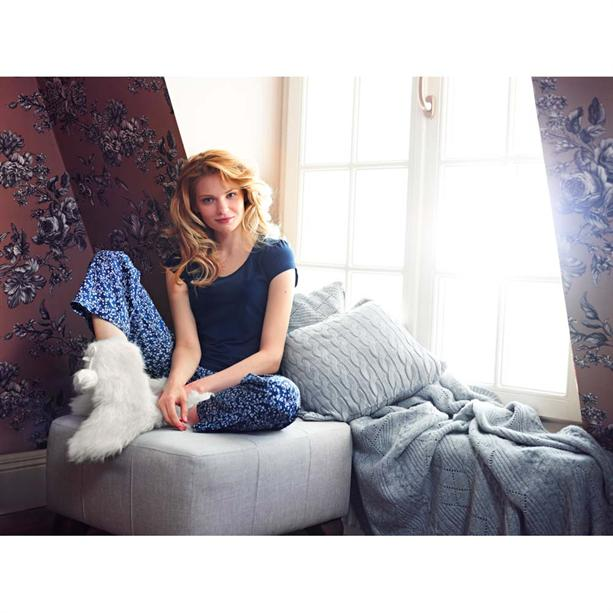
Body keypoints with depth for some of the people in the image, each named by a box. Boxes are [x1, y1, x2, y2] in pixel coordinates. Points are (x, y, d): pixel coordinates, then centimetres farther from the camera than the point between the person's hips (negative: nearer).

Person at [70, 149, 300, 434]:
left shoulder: (274, 254, -2)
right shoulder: (182, 260, 8)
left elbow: (271, 356, -9)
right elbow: (188, 344, -3)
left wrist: (200, 386, -19)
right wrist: (175, 383, -27)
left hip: (237, 383, -3)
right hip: (183, 370, 3)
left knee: (284, 396, -40)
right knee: (111, 263, -5)